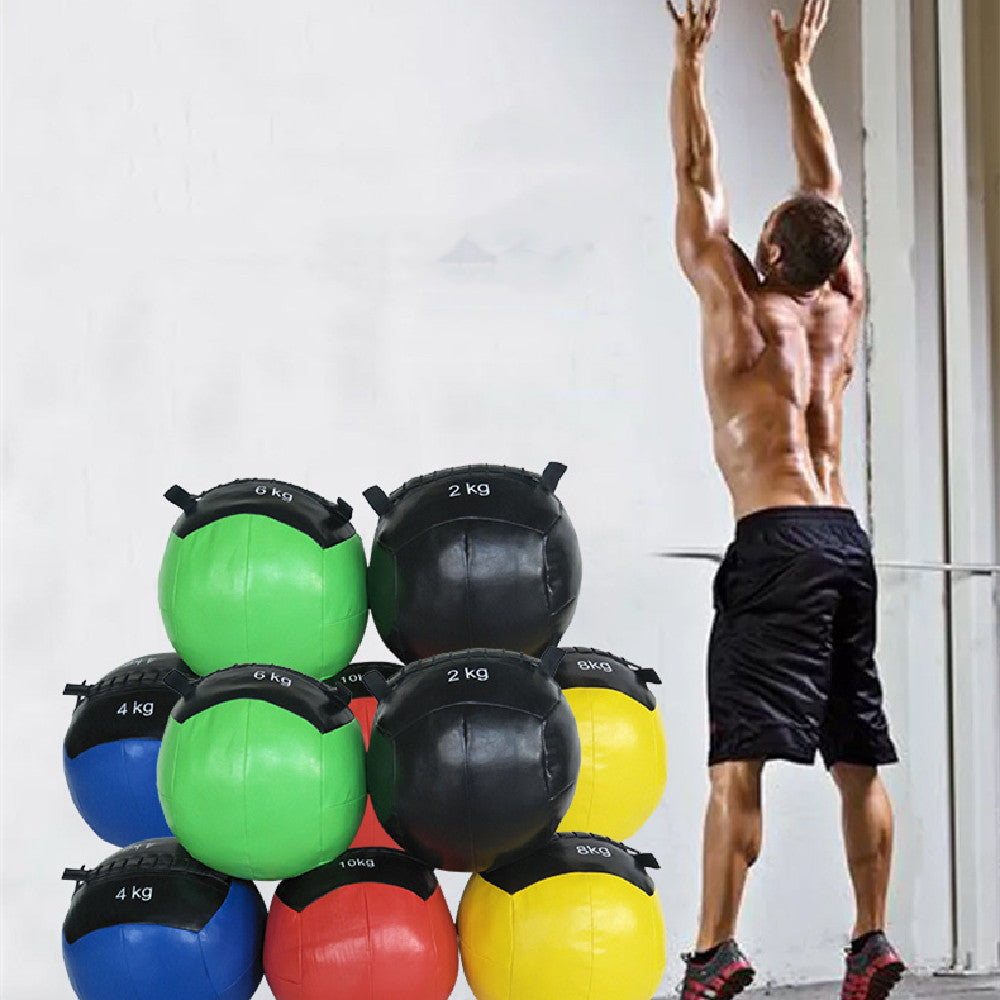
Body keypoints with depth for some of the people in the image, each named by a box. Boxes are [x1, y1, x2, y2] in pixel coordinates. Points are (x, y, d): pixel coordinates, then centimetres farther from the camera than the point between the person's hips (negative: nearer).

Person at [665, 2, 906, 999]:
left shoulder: (741, 307, -3)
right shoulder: (844, 306, 11)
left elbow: (699, 178, 1)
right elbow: (827, 185, 23)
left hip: (776, 543, -6)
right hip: (847, 540, 7)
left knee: (738, 754, -11)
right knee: (857, 757, 11)